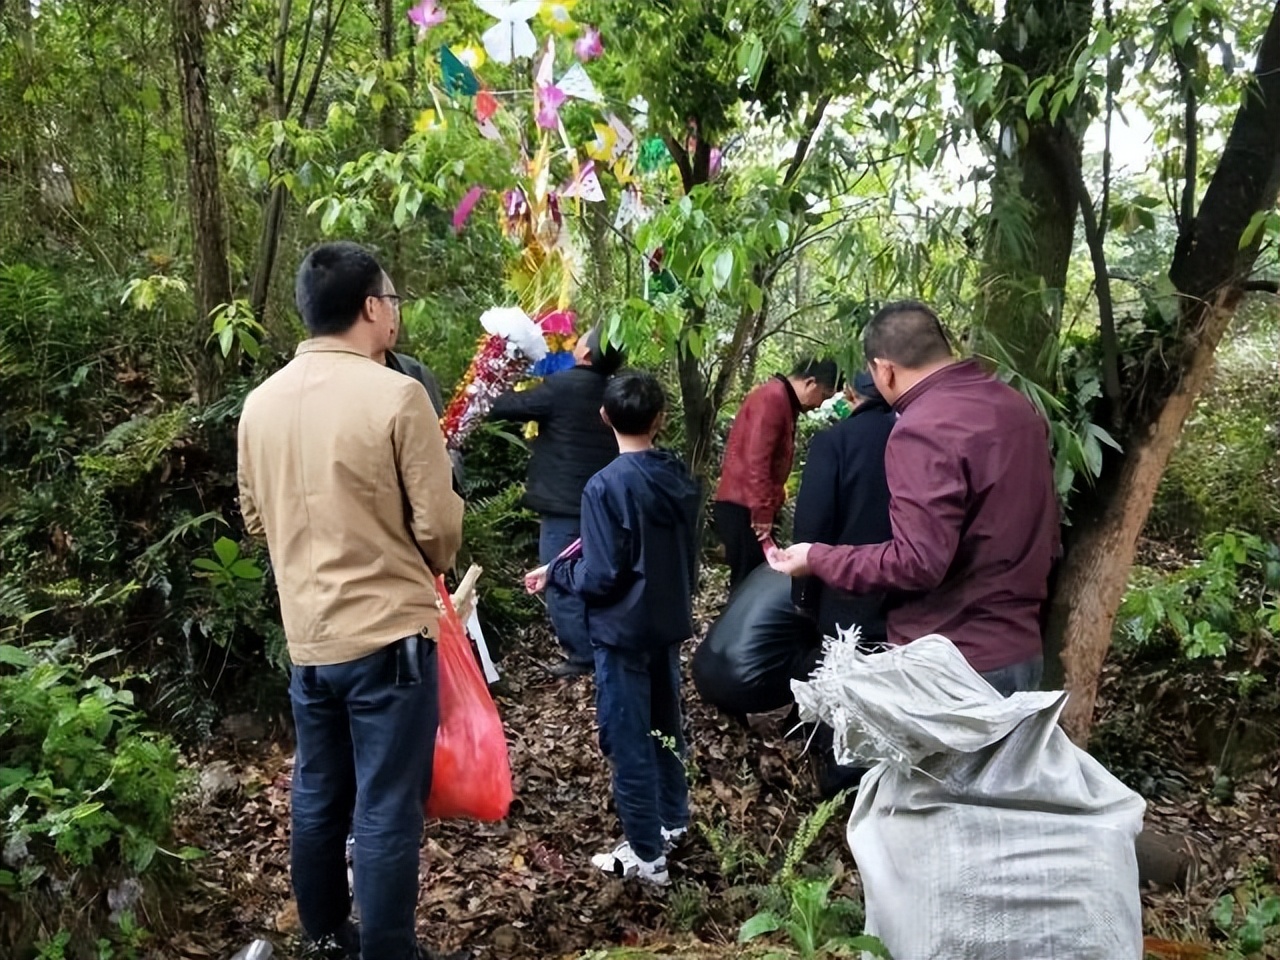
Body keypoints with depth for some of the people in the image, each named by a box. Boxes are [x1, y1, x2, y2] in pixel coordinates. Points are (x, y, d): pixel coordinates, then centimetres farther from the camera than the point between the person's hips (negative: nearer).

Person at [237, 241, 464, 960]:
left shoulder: (261, 403, 1)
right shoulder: (396, 395, -16)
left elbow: (256, 519, 13)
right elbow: (439, 527, -13)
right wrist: (427, 565, 8)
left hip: (306, 637, 6)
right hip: (388, 634, -6)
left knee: (318, 797, 20)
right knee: (386, 812, 5)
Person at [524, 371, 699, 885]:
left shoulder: (606, 486, -21)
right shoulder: (679, 476, -1)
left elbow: (601, 577, -21)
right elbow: (689, 551, 9)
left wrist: (554, 572, -4)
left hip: (624, 631, -7)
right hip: (669, 621, 7)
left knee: (627, 739, 4)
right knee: (665, 724, 22)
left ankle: (647, 854, 14)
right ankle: (673, 819, 39)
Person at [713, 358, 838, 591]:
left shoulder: (781, 400, 18)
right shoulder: (773, 398, -14)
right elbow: (756, 460, -22)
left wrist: (766, 509, 14)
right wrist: (762, 512, -20)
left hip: (748, 507, 10)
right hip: (744, 509, -10)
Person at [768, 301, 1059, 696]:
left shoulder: (922, 430, -21)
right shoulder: (1018, 406, 7)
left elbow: (918, 561, -25)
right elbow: (1046, 536, 15)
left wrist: (816, 557, -14)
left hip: (949, 666, -8)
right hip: (1024, 650, 9)